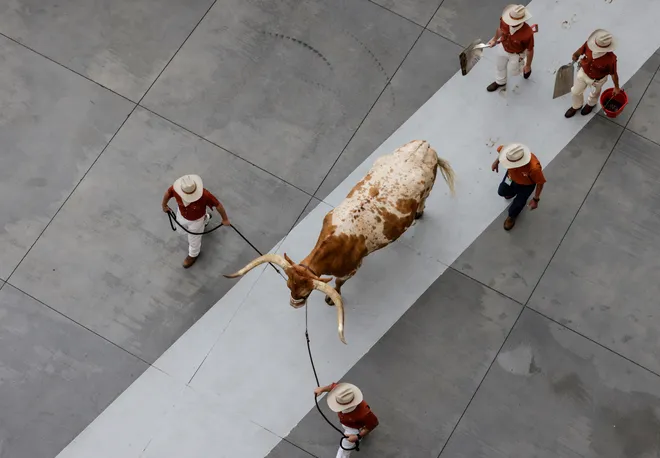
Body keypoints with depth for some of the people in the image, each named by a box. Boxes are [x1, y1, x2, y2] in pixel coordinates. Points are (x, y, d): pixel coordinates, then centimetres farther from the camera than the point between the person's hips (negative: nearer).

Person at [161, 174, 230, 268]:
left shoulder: (204, 195, -44)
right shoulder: (176, 189, -36)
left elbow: (218, 205, -28)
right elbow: (168, 193, -11)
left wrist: (225, 219, -13)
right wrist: (164, 205, 8)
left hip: (196, 220, -4)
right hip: (182, 215, 4)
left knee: (194, 240, 20)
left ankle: (193, 255, 56)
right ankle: (206, 218, 61)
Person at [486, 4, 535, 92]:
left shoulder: (527, 33, -43)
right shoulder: (504, 20, -32)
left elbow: (530, 50, -24)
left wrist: (528, 66, -9)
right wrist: (495, 39, 13)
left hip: (516, 54, -4)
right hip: (502, 49, 4)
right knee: (499, 67, 31)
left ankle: (525, 68, 59)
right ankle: (500, 82, 63)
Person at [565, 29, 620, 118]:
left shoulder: (611, 59, -42)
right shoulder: (589, 44, -35)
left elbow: (614, 74, -24)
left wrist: (616, 87, -7)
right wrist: (575, 56, 13)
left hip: (597, 80, -3)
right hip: (583, 73, 3)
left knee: (595, 93, 31)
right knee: (576, 91, 26)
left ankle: (591, 104, 67)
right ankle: (576, 106, 59)